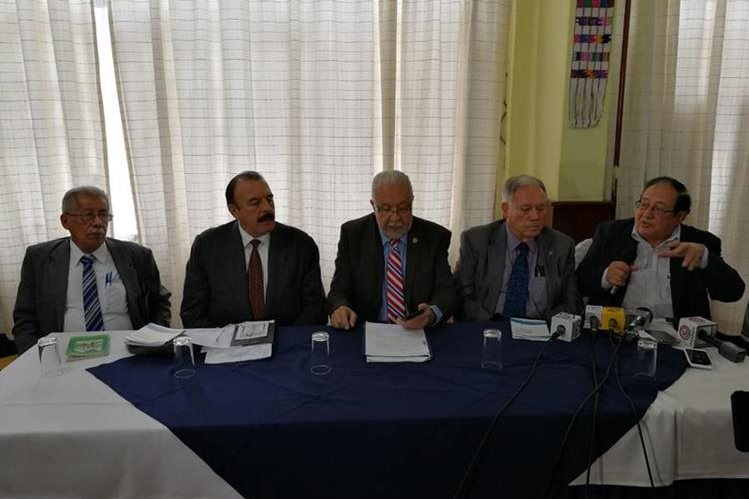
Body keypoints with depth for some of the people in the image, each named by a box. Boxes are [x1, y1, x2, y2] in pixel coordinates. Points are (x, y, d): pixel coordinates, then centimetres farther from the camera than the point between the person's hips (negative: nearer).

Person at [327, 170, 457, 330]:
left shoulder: (435, 237, 1)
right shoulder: (353, 234, 1)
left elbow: (446, 292, -4)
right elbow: (339, 290, 0)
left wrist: (432, 314, -26)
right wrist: (339, 308, -24)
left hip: (418, 334, 2)